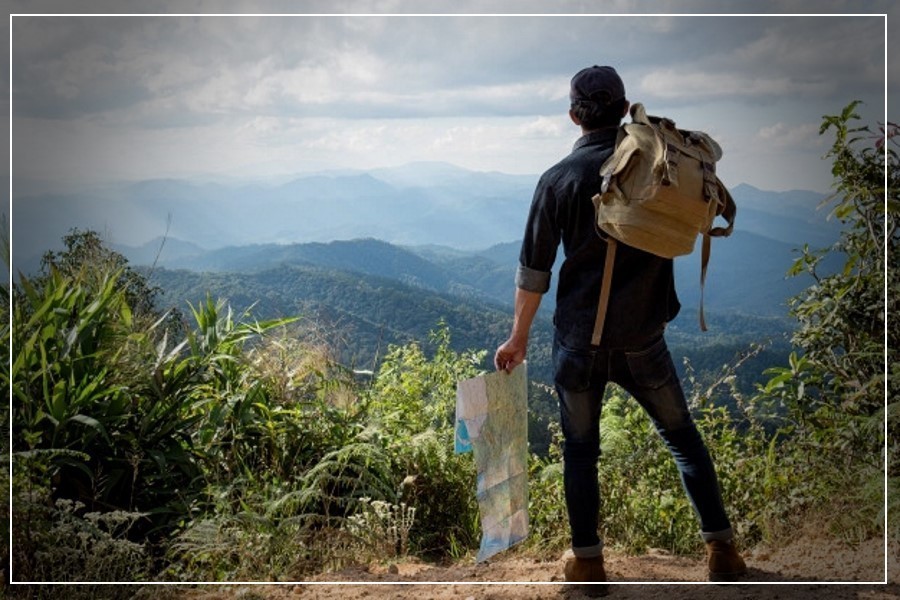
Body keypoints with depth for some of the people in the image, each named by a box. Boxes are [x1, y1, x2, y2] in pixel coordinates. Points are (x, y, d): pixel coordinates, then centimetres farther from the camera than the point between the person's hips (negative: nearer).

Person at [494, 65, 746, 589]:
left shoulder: (559, 180, -6)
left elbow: (534, 270, -4)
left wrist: (519, 337, 7)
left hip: (579, 340, -1)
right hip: (643, 337, 1)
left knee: (581, 450, 13)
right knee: (683, 436, 16)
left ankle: (587, 562, 17)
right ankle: (722, 549, 17)